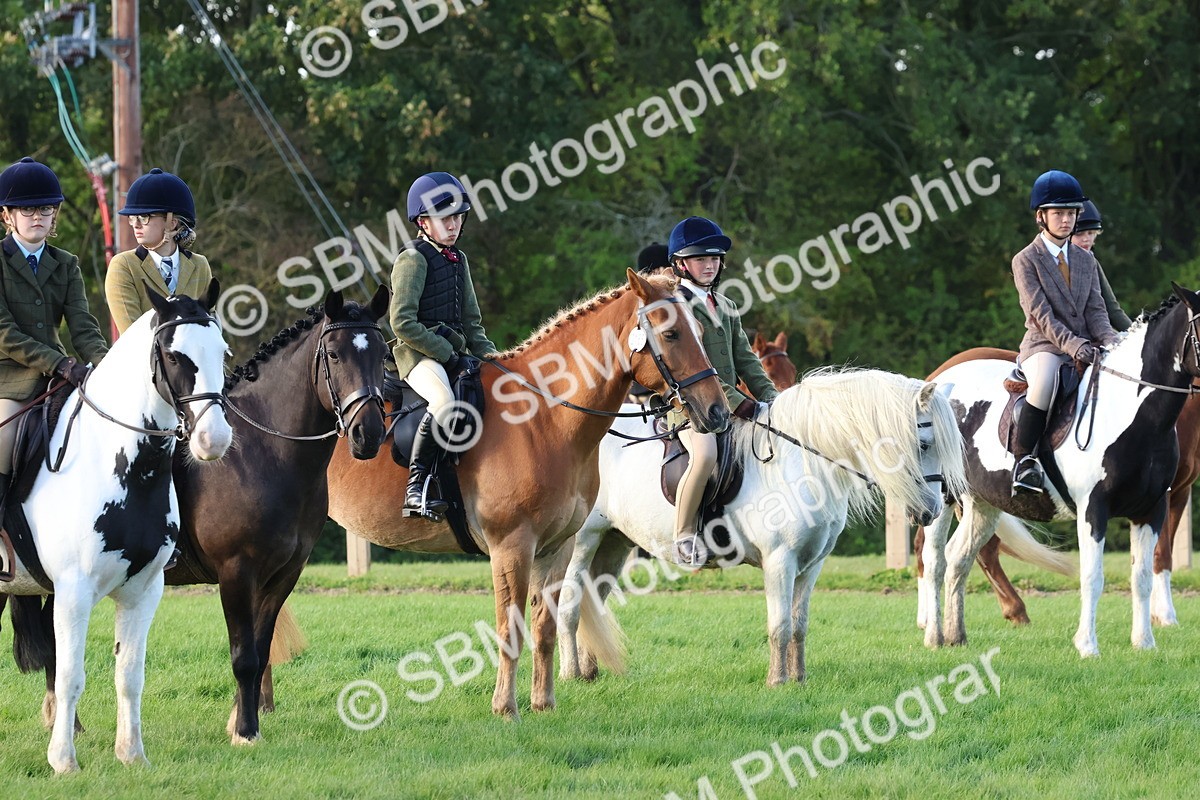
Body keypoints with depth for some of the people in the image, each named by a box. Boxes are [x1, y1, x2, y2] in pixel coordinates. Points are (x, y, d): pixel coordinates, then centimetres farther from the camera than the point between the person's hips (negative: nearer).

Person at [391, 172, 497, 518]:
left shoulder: (458, 260, 19)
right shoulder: (413, 259, -7)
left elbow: (471, 321, 24)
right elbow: (403, 322, -15)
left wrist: (489, 354, 7)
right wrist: (444, 353, -16)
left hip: (453, 352, 9)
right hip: (418, 352, -9)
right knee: (445, 403, -35)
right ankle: (416, 488, -34)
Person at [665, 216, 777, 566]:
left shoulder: (726, 307, 21)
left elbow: (745, 359, 18)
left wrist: (770, 398, 2)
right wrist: (735, 402, -20)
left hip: (732, 405, 9)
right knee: (706, 452, -36)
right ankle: (684, 534, -24)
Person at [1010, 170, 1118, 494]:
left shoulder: (1086, 260, 16)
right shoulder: (1026, 261, -2)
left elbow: (1095, 310, 8)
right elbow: (1042, 316, -12)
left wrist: (1110, 340, -13)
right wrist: (1073, 345, -26)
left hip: (1086, 346, 5)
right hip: (1044, 346, -5)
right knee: (1045, 380, -39)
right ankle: (1023, 460, -31)